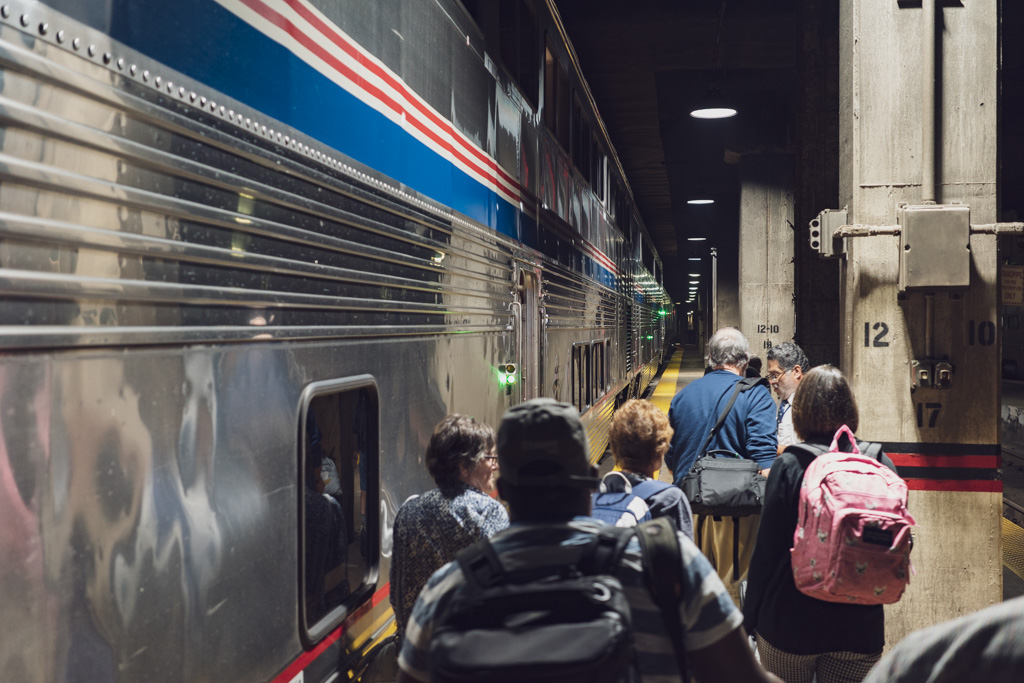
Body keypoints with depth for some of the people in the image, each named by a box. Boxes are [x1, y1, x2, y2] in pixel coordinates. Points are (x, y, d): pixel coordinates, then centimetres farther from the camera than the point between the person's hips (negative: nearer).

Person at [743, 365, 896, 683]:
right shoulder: (881, 464, -5)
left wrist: (749, 618, -1)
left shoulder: (788, 466, -15)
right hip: (861, 628, 2)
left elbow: (766, 549, -12)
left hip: (790, 624, -2)